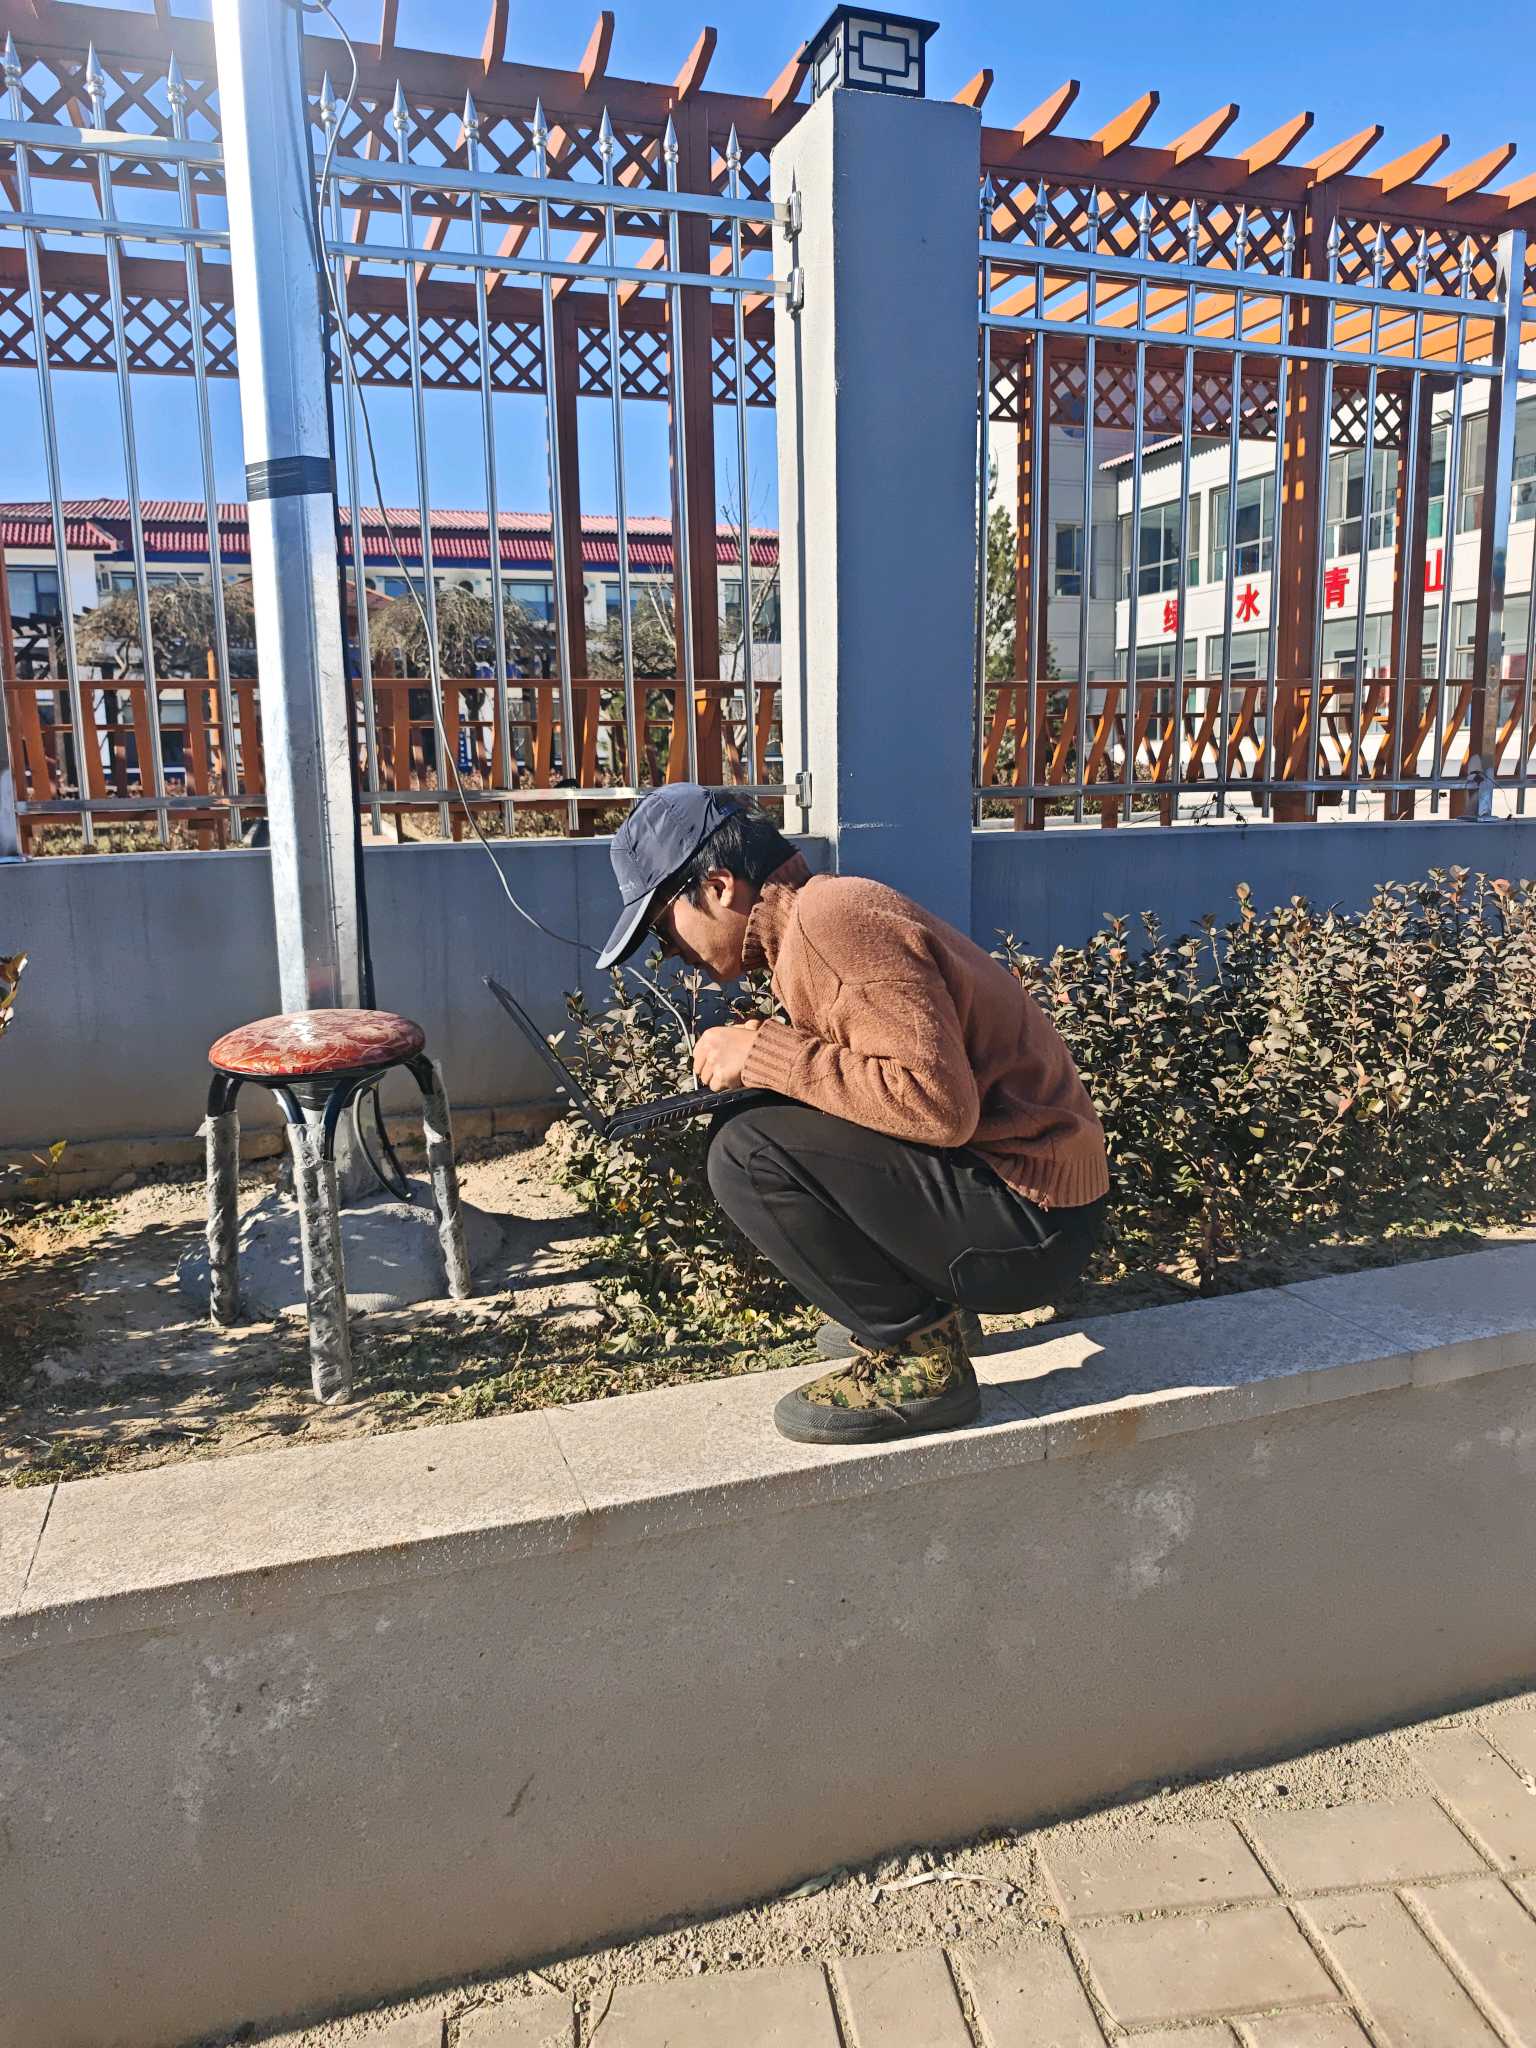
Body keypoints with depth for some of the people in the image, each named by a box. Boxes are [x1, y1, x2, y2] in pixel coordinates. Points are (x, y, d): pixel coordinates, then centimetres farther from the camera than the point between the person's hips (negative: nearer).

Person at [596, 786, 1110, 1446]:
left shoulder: (835, 920, -18)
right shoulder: (820, 914, 12)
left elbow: (939, 1102, -27)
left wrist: (764, 1053, -19)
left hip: (1030, 1224, -10)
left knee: (747, 1152, -20)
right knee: (763, 1120, 15)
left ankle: (920, 1358, -4)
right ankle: (929, 1307, 16)